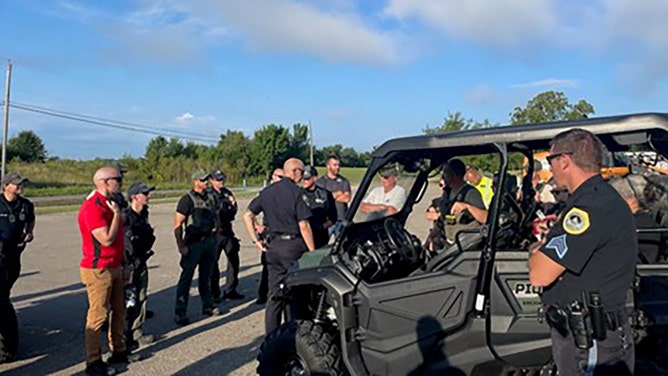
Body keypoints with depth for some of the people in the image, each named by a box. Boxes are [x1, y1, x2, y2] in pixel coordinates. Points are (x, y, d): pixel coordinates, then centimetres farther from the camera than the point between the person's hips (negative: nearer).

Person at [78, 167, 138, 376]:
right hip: (98, 270, -9)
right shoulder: (93, 207, -19)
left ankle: (119, 351, 29)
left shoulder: (110, 203, 13)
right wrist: (117, 214, -16)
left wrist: (124, 264, 19)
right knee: (98, 315, -2)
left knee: (119, 311, 16)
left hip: (114, 268, 9)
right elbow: (107, 239, -25)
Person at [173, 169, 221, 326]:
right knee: (186, 277, -3)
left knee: (206, 275, 17)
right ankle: (180, 313, 3)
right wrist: (181, 246, -18)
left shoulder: (211, 197, 10)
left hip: (209, 241, 6)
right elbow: (178, 224, -13)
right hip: (193, 243, -6)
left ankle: (208, 305, 29)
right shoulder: (187, 199, -10)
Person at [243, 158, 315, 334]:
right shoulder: (296, 192, -11)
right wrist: (313, 252, -11)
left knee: (274, 294, 12)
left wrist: (256, 241, 13)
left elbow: (248, 216, 10)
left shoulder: (267, 191, 9)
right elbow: (304, 226, -15)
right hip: (293, 246, -6)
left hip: (273, 246, 6)